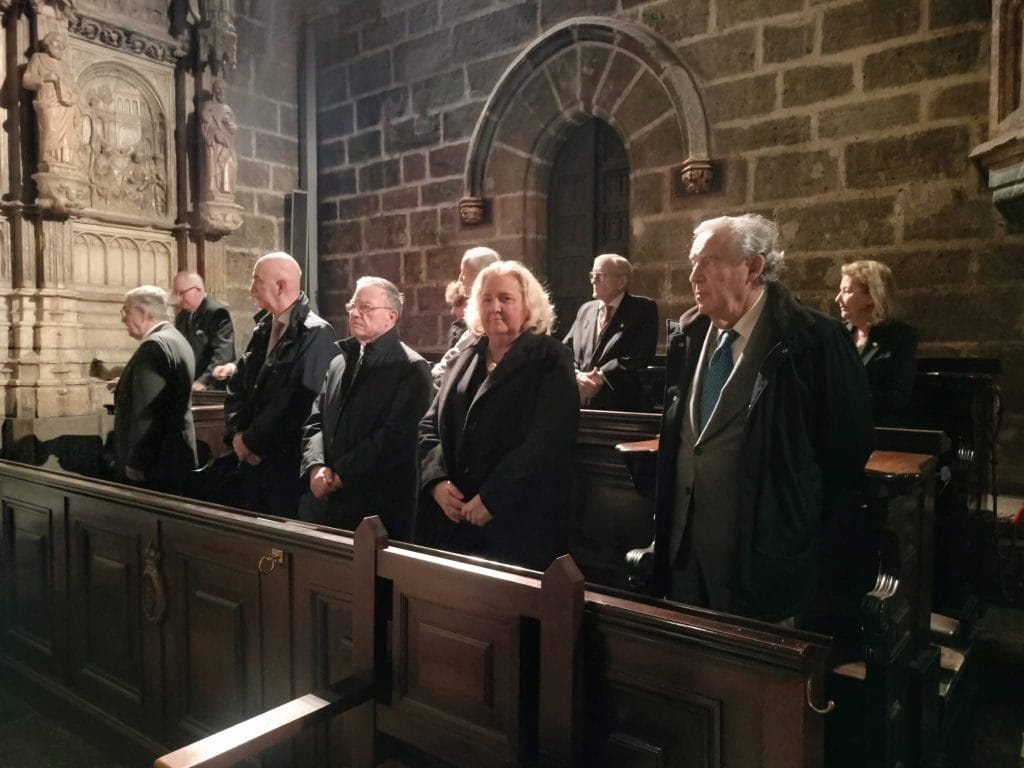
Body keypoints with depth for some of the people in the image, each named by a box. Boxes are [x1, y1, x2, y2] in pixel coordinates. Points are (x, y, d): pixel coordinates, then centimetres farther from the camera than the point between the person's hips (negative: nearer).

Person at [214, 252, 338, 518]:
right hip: (253, 460, 8)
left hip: (290, 462, -7)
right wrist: (236, 434, -3)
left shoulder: (315, 334, -16)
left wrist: (251, 441, -12)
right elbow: (237, 386, 12)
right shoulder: (263, 329, 11)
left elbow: (298, 402, -21)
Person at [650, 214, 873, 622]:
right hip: (683, 544, 6)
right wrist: (666, 518, 13)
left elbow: (849, 442, -8)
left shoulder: (811, 340, -15)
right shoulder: (687, 335, 3)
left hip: (760, 554, -5)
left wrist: (803, 519, -1)